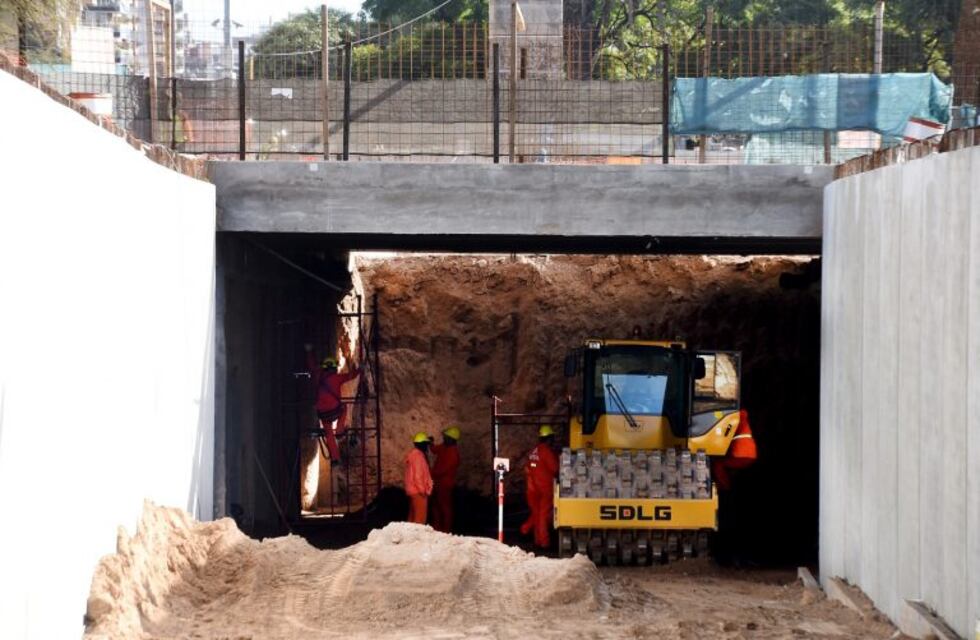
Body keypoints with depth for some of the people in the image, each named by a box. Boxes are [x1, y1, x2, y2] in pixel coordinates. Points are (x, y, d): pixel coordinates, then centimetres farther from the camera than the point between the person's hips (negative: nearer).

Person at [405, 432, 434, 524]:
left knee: (412, 516, 15)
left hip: (412, 490, 11)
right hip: (418, 491, -11)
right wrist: (422, 490, -17)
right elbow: (418, 475, -23)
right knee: (420, 517, -7)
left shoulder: (413, 453, 13)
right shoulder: (418, 455, -18)